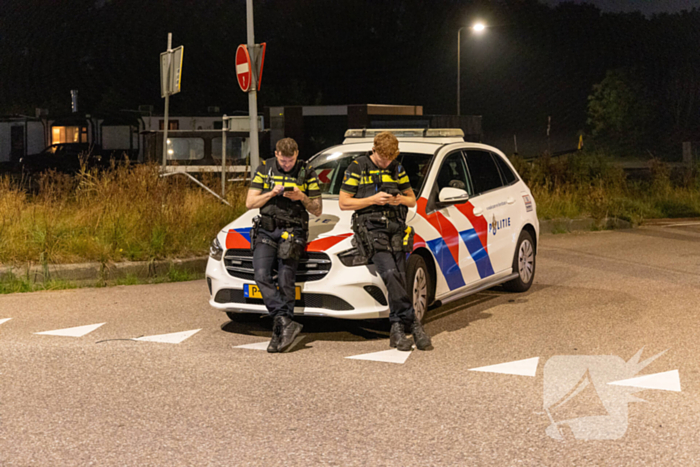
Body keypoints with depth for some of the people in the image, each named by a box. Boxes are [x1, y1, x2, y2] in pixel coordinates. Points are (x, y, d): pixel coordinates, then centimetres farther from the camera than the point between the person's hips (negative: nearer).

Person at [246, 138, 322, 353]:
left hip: (292, 231, -2)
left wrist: (302, 198, -10)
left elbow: (317, 210, 9)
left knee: (285, 280, -12)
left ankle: (279, 331, -8)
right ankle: (286, 322, -24)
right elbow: (250, 203, 6)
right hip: (266, 230, 2)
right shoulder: (265, 169, 9)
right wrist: (272, 193, -9)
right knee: (261, 275, -19)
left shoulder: (307, 172, 6)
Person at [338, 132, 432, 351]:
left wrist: (402, 199, 0)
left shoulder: (397, 169, 17)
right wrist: (373, 199, -10)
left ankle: (398, 328, -1)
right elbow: (343, 203, 1)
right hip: (371, 227, -4)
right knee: (390, 274, -22)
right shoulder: (357, 168, 3)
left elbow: (412, 199, 25)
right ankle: (413, 324, -19)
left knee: (398, 279, -8)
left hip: (396, 226, 4)